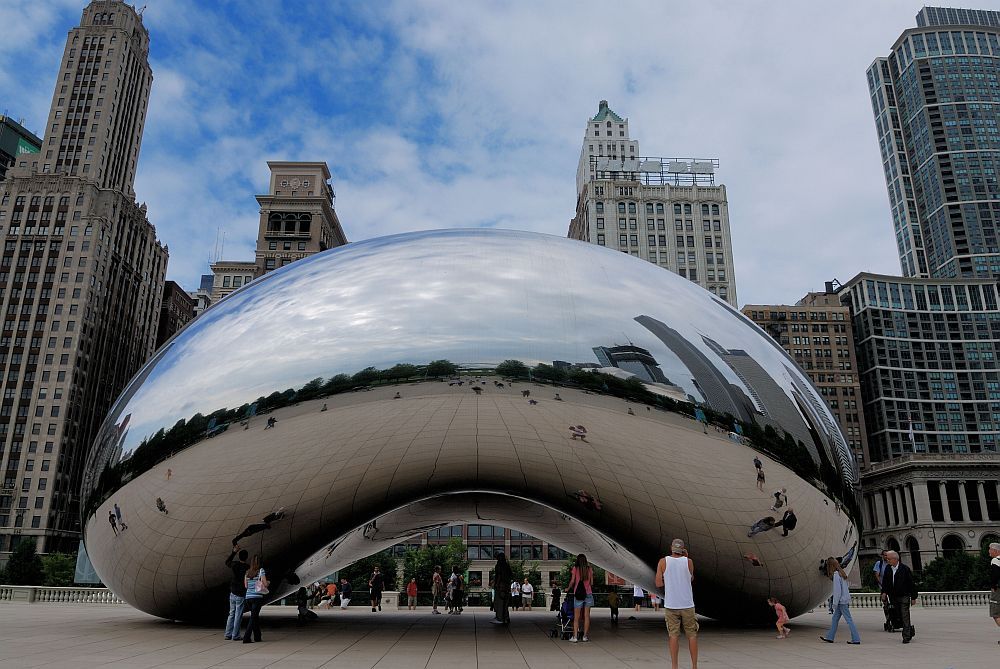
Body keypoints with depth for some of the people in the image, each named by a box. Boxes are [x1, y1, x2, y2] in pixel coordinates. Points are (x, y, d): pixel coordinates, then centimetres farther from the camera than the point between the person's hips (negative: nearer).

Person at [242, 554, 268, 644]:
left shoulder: (247, 572, 9)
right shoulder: (261, 570, -6)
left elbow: (246, 585, 11)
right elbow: (265, 584, -10)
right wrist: (267, 583, 11)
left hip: (248, 597, 5)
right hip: (257, 597, -5)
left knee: (255, 617, 16)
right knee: (253, 617, -1)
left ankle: (257, 637, 21)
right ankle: (246, 638, -8)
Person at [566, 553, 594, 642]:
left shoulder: (575, 568, -1)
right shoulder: (589, 569, 6)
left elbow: (572, 581, -3)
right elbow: (592, 583, 7)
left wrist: (568, 588, 13)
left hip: (578, 593, -2)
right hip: (588, 593, 2)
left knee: (576, 616, 0)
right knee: (587, 615, 6)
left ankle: (575, 636, -4)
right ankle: (585, 636, 7)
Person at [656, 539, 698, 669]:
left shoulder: (663, 562, -2)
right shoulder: (688, 561, -1)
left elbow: (658, 583, 0)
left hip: (671, 605, 0)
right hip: (687, 605, 0)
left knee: (674, 636, 4)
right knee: (692, 635, 9)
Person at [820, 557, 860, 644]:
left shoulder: (836, 574, -16)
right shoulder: (841, 573, 12)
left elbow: (837, 590, -19)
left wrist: (835, 603, -14)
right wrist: (848, 602, 19)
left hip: (841, 601, -10)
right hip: (845, 600, 10)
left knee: (849, 620, -4)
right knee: (835, 619, 13)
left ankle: (856, 639, -1)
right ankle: (830, 637, 18)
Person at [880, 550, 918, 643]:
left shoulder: (905, 569, -11)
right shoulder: (887, 569, 3)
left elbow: (911, 583, -6)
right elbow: (885, 582, 10)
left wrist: (913, 597, -6)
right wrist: (884, 592, -5)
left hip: (904, 596, -5)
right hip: (893, 597, 5)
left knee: (905, 617, -6)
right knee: (899, 617, 10)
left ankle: (906, 637, 0)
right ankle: (910, 630, 30)